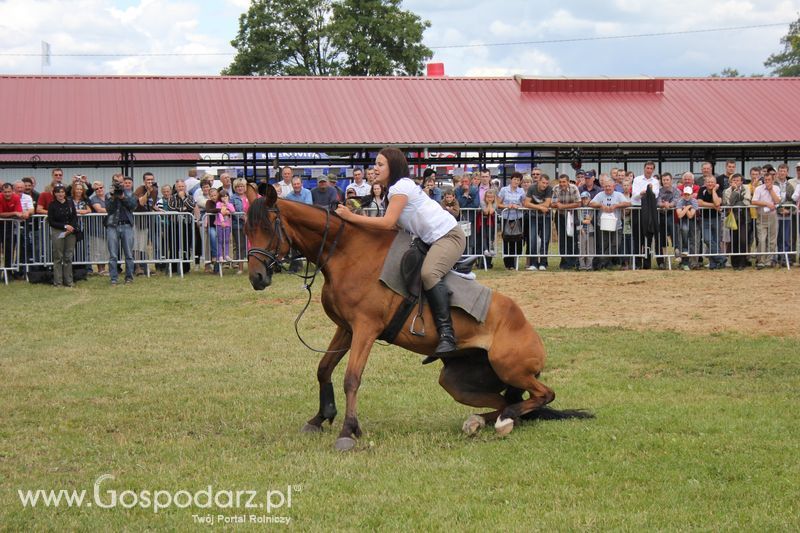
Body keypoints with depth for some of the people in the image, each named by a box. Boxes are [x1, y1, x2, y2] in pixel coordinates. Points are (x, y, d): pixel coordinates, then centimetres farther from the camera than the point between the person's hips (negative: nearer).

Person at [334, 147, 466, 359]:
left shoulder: (401, 187, -13)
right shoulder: (397, 188, 17)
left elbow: (388, 223, -23)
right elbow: (394, 226, 11)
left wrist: (351, 217, -21)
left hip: (449, 235, -11)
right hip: (431, 240, 11)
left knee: (428, 273, -32)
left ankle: (447, 334, -37)